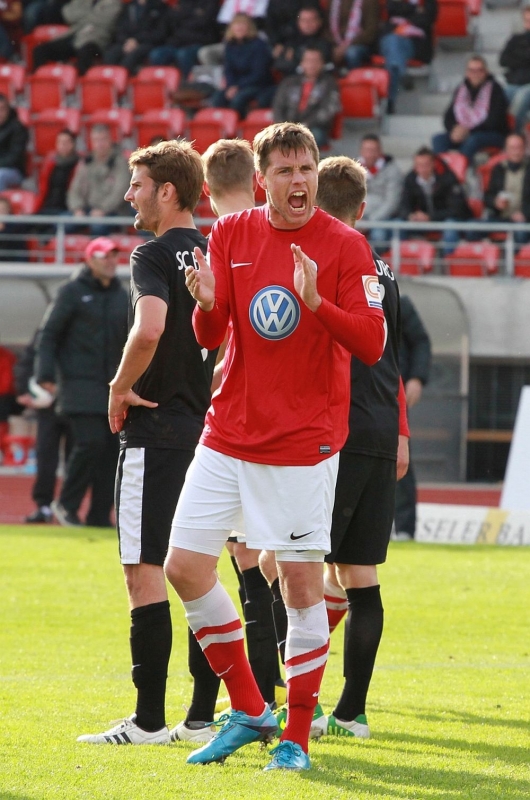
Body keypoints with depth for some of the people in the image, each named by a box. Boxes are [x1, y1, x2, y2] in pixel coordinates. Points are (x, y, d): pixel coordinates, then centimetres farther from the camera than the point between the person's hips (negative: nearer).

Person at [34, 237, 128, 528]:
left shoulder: (122, 296, 15)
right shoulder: (72, 292, -1)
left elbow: (130, 341, 23)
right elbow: (48, 334, -3)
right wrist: (46, 373, -13)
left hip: (112, 385, 6)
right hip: (79, 381, -6)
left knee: (113, 447, 0)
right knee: (91, 441, -17)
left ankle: (100, 515, 5)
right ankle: (66, 504, -1)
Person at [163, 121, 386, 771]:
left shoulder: (345, 247, -6)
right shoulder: (230, 235, 6)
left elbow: (371, 344, -12)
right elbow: (210, 338, 5)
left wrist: (316, 302, -28)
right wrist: (206, 305, -17)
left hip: (303, 443, -5)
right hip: (228, 436, 5)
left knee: (301, 582, -5)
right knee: (185, 567, 2)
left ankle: (297, 736, 6)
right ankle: (248, 710, 16)